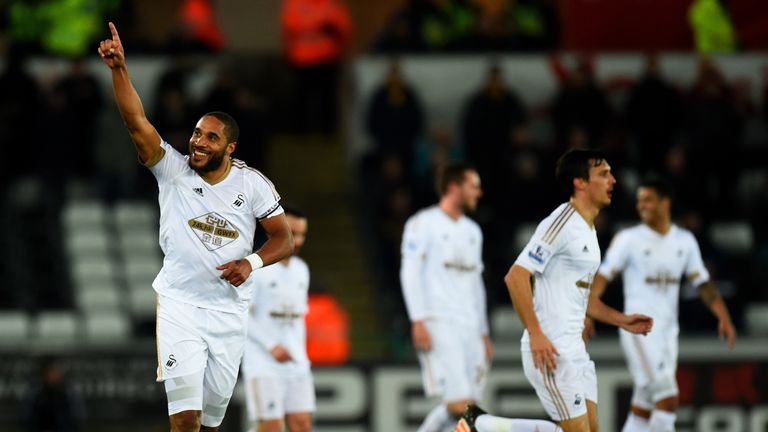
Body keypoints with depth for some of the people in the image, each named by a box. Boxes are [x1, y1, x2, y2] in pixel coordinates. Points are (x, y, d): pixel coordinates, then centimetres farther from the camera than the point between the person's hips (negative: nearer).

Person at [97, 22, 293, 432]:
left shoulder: (253, 184, -3)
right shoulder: (172, 169, -7)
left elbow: (283, 238, 3)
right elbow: (137, 122, -19)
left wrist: (251, 262, -17)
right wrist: (118, 70, -31)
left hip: (229, 308, 2)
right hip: (179, 303, -2)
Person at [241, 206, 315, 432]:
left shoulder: (301, 270, 14)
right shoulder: (255, 268, -8)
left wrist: (300, 357, 14)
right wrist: (272, 347, -19)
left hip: (295, 365, 6)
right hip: (262, 364, -6)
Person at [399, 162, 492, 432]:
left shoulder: (472, 231, 21)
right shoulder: (424, 223, -1)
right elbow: (410, 273, -7)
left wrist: (484, 333, 21)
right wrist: (418, 321, -16)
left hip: (469, 328, 7)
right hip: (438, 324, -7)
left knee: (464, 405, 1)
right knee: (459, 403, -17)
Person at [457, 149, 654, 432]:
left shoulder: (588, 230, 17)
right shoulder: (561, 224, -13)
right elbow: (516, 276, -20)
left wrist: (621, 321, 18)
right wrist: (536, 334, -23)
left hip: (574, 348, 9)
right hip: (550, 350, -9)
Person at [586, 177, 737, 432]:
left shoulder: (685, 241, 10)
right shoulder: (628, 239, -2)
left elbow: (703, 283, 12)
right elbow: (603, 276, -7)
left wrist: (723, 316, -1)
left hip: (668, 330, 5)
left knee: (644, 409, 7)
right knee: (668, 399, -17)